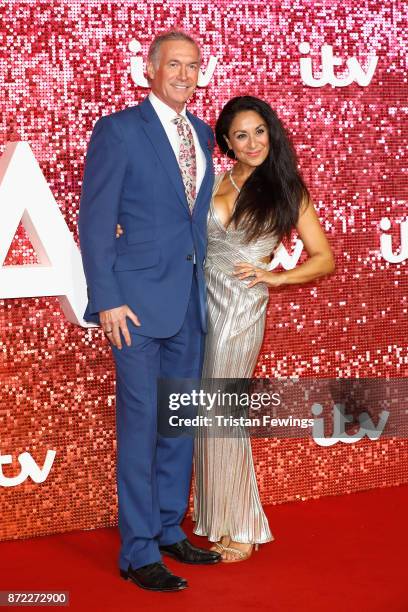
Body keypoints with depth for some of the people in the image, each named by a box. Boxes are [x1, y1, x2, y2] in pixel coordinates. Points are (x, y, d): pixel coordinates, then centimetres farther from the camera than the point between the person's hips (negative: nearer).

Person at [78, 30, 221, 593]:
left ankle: (169, 531, 26)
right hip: (140, 302, -6)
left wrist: (205, 288, 8)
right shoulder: (118, 131, -6)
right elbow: (95, 221, -8)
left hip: (191, 301, 6)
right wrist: (107, 300, -14)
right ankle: (139, 553, 8)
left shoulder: (202, 134, 13)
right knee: (141, 424, -2)